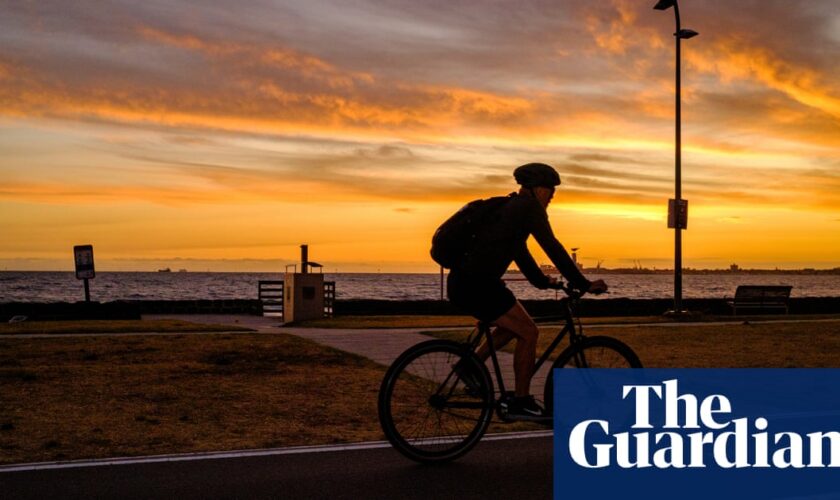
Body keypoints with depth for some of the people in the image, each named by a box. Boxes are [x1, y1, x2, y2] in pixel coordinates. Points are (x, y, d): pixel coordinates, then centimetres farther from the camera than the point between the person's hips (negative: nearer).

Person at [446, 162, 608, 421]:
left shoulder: (509, 207, 22)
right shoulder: (528, 207, -7)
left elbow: (520, 252, 32)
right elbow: (552, 248, -11)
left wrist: (542, 280, 36)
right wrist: (584, 284, -7)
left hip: (463, 283, 10)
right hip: (476, 284, -10)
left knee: (515, 325, 22)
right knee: (528, 331, -3)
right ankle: (521, 403, 4)